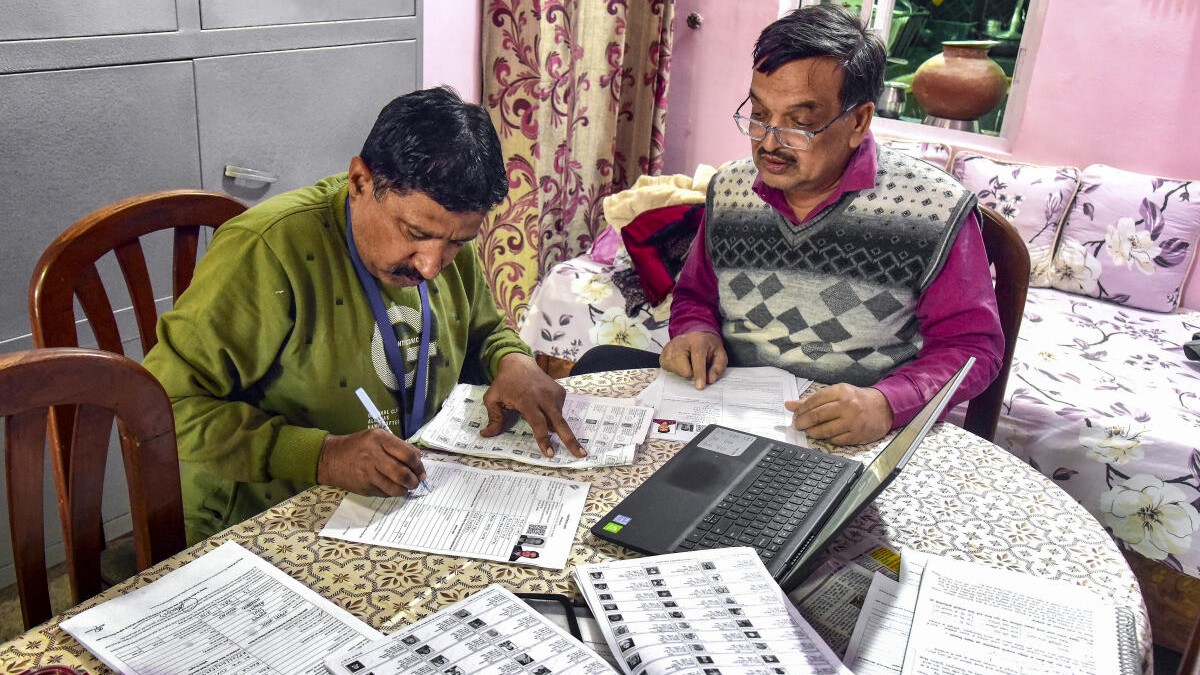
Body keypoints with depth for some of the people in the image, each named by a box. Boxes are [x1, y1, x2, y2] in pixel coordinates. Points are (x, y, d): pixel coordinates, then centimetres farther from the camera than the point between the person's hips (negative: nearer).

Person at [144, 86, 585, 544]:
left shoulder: (443, 232, 0)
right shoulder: (268, 252, -21)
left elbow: (484, 332, 17)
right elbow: (163, 404, -20)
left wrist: (513, 363, -6)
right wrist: (321, 456, -29)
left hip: (415, 502, 6)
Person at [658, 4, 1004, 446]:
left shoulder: (936, 210, -8)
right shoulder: (728, 192, 6)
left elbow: (972, 344, -4)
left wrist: (886, 404, -23)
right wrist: (697, 334, -5)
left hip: (861, 444, -5)